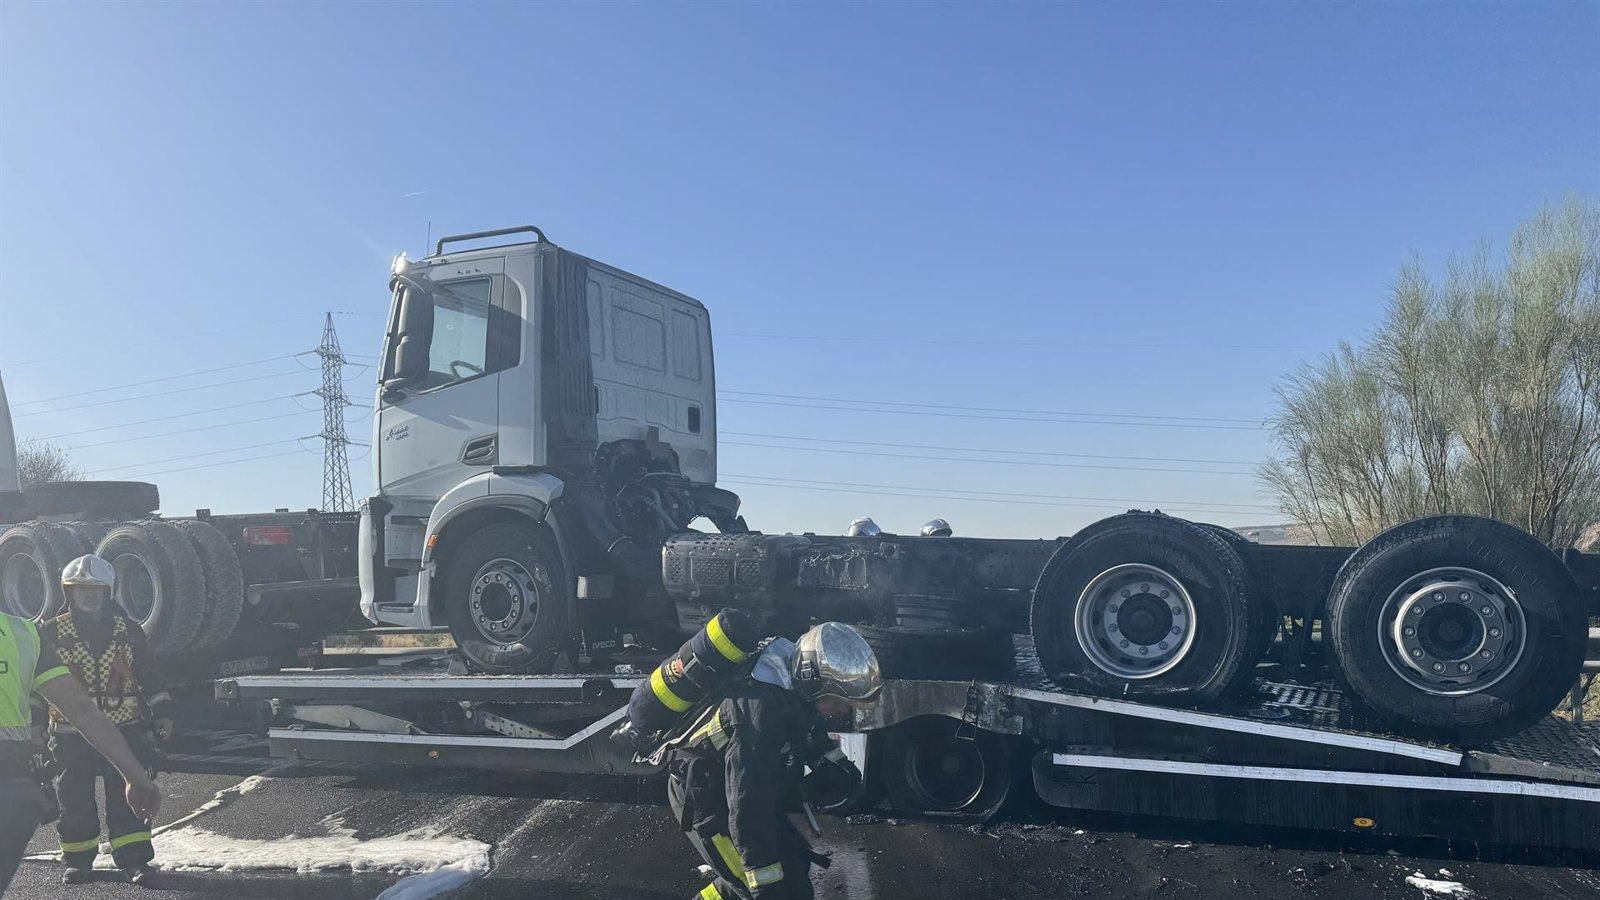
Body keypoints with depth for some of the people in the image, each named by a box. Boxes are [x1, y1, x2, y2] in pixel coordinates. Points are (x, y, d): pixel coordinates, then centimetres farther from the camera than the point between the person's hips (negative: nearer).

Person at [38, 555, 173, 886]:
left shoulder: (128, 630, 4)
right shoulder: (53, 633, 0)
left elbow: (147, 674, 9)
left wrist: (161, 712, 4)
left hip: (123, 730, 0)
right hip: (72, 735, 0)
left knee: (126, 797, -1)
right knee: (74, 800, 8)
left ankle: (135, 860, 4)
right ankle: (78, 860, 25)